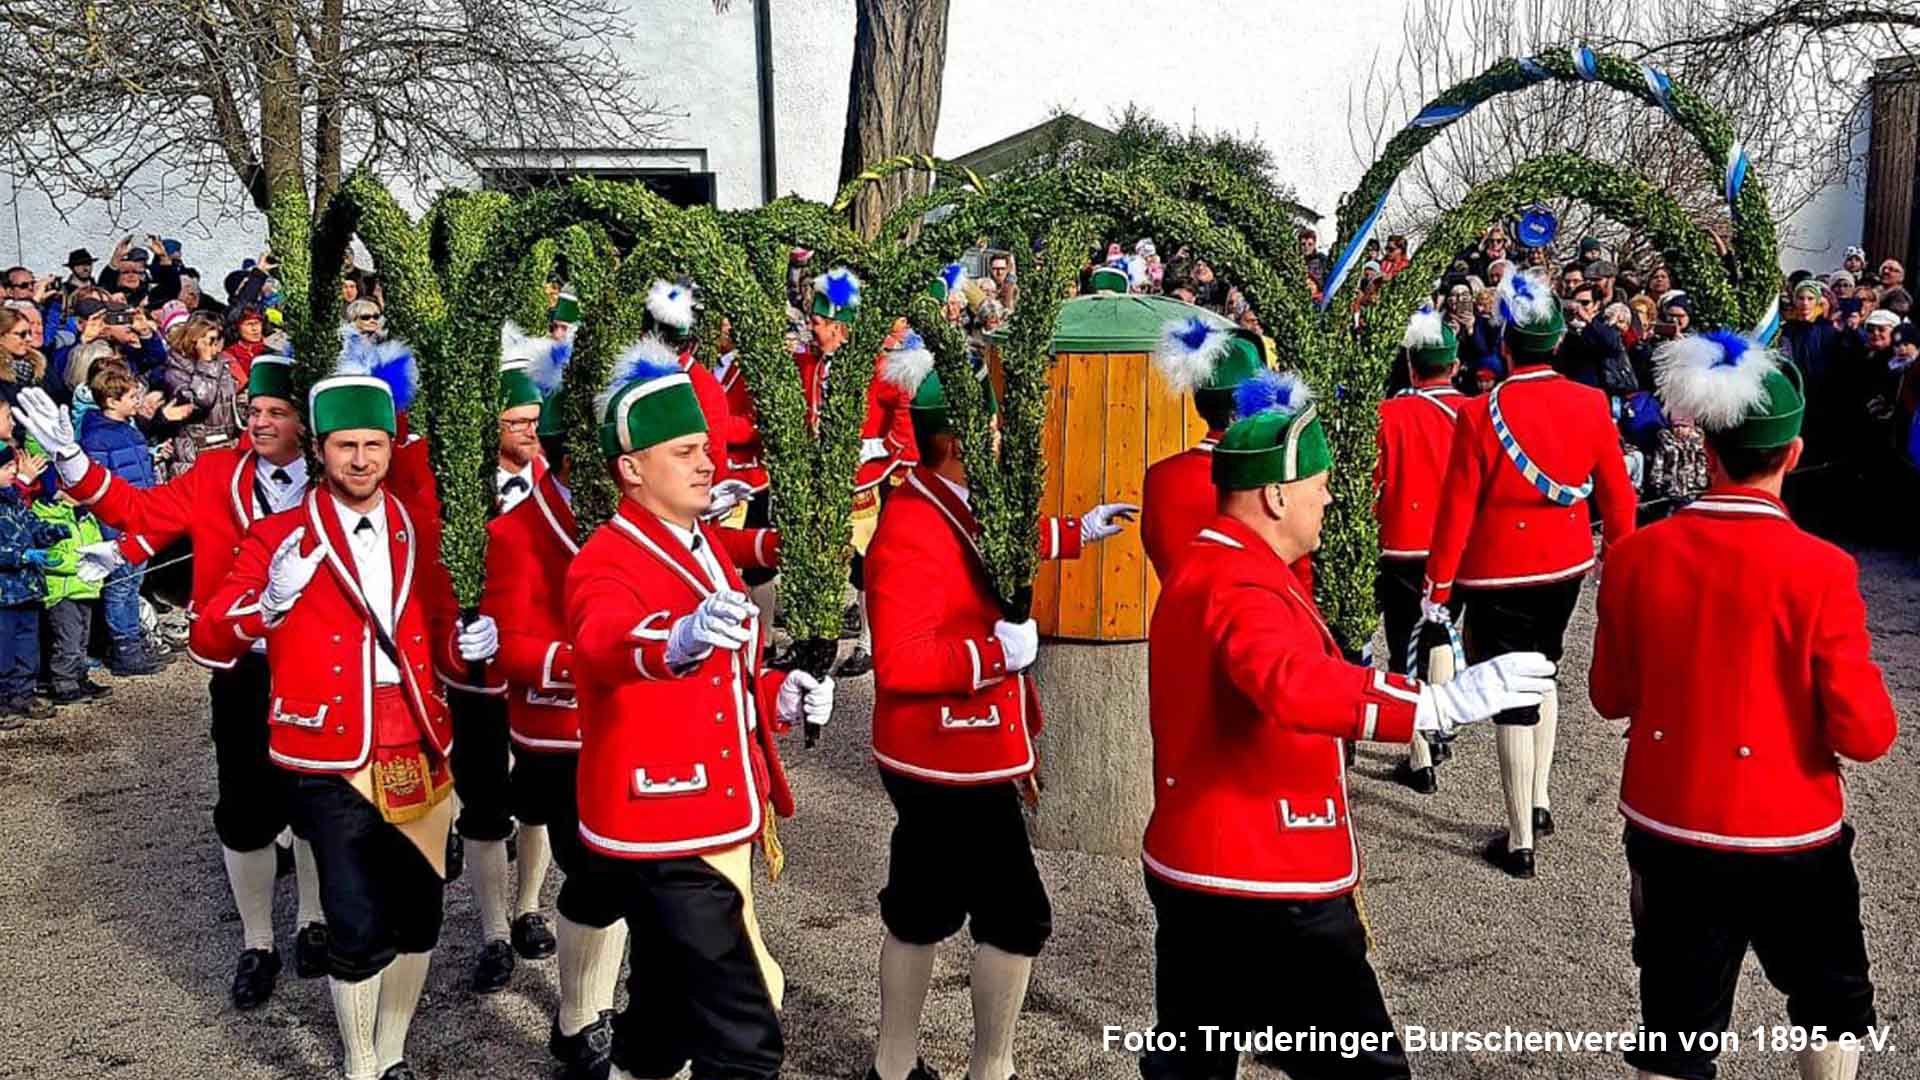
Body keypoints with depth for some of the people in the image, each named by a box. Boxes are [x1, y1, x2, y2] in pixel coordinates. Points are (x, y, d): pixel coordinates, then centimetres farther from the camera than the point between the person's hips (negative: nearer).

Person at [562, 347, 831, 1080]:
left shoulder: (709, 545, 11)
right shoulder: (605, 562, -15)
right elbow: (605, 644, -39)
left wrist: (777, 696, 1)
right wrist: (676, 640, -60)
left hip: (723, 825, 9)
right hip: (663, 836, -9)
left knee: (665, 1021, 23)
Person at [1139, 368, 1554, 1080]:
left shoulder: (1207, 567, 12)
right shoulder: (1242, 586, -22)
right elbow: (1293, 683, -42)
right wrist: (1439, 703, -45)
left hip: (1196, 868, 10)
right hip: (1266, 888, -10)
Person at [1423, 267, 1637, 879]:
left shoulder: (1480, 414, -18)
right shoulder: (1591, 405, -6)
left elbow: (1457, 507, -14)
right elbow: (1616, 493, 2)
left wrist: (1439, 585, -5)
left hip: (1499, 575, -5)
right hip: (1567, 566, 5)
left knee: (1513, 701, 2)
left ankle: (1520, 842, 9)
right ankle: (1539, 804, 32)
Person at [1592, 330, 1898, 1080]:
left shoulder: (1635, 555, -9)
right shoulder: (1820, 570, -19)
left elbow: (1610, 697, 3)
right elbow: (1864, 735, -15)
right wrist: (1871, 708, 6)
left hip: (1665, 828, 3)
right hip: (1788, 836, -2)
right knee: (1832, 1001, 25)